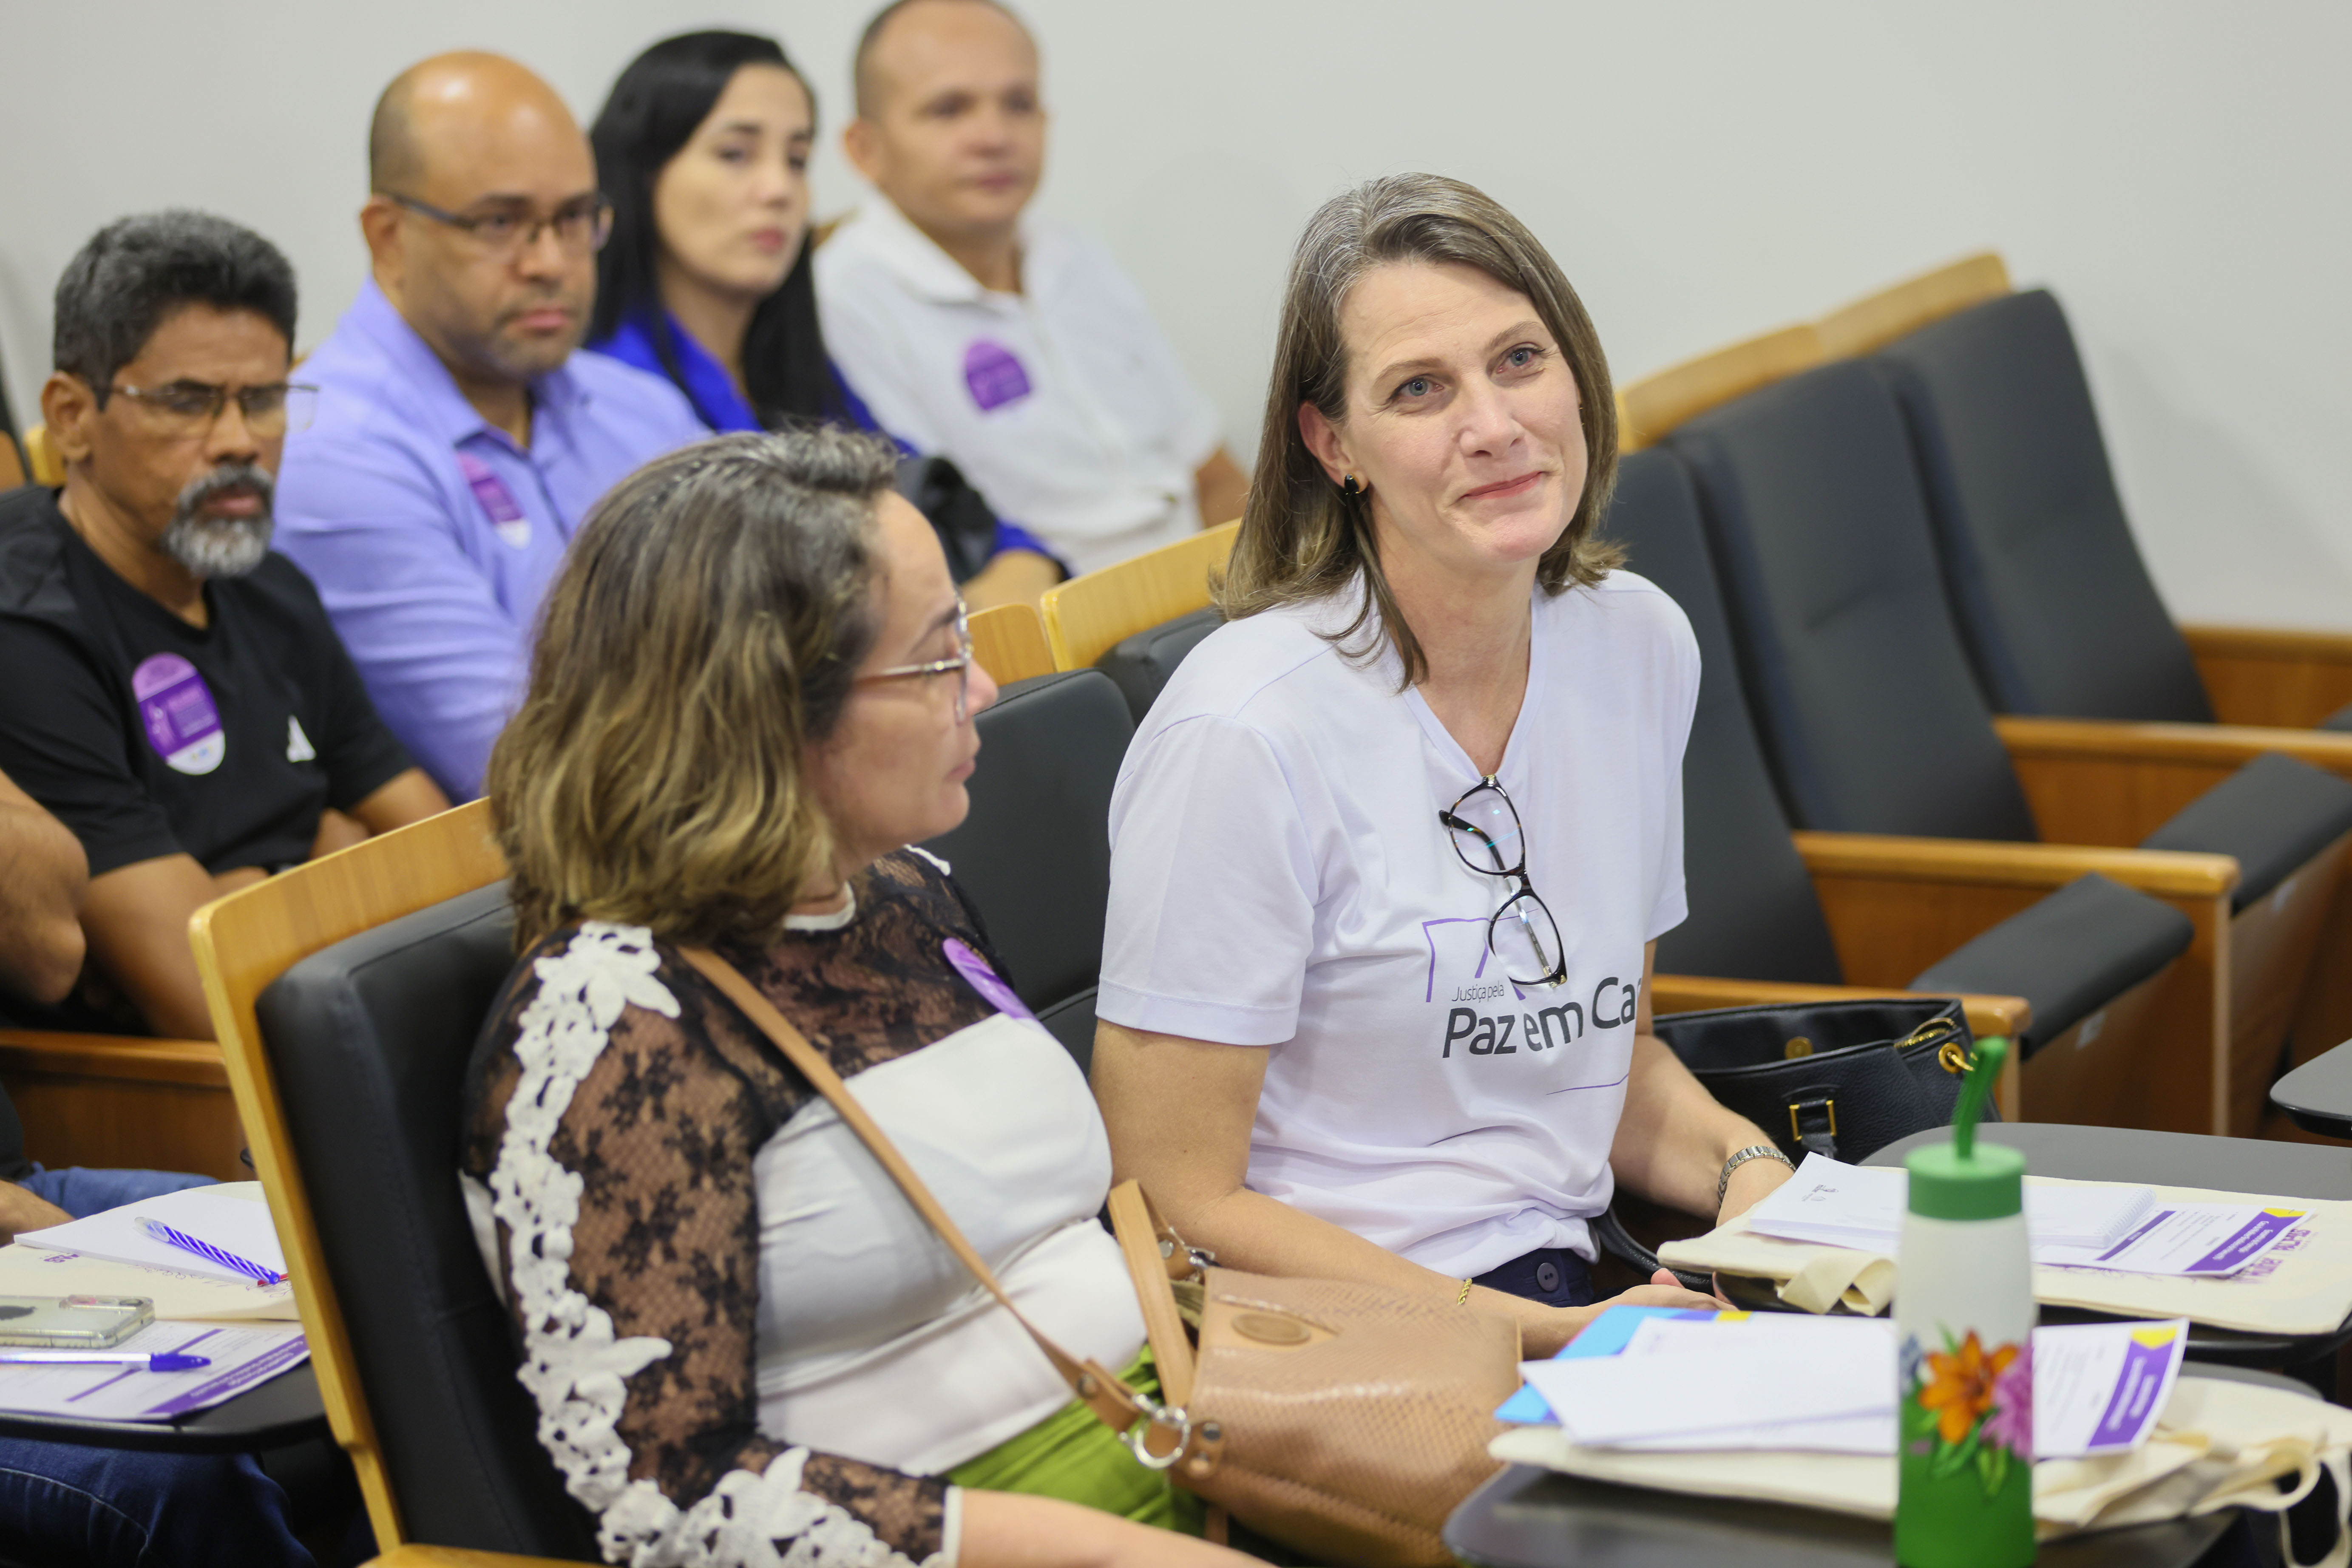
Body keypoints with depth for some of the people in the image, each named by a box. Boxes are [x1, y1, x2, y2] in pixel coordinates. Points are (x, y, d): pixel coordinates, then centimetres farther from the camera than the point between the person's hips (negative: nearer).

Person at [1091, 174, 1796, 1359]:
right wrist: (1550, 1343, -19)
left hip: (1572, 1298, 7)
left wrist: (1744, 1166, -1)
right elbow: (1180, 1205, -14)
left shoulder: (1639, 648, 5)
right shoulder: (1248, 731, -17)